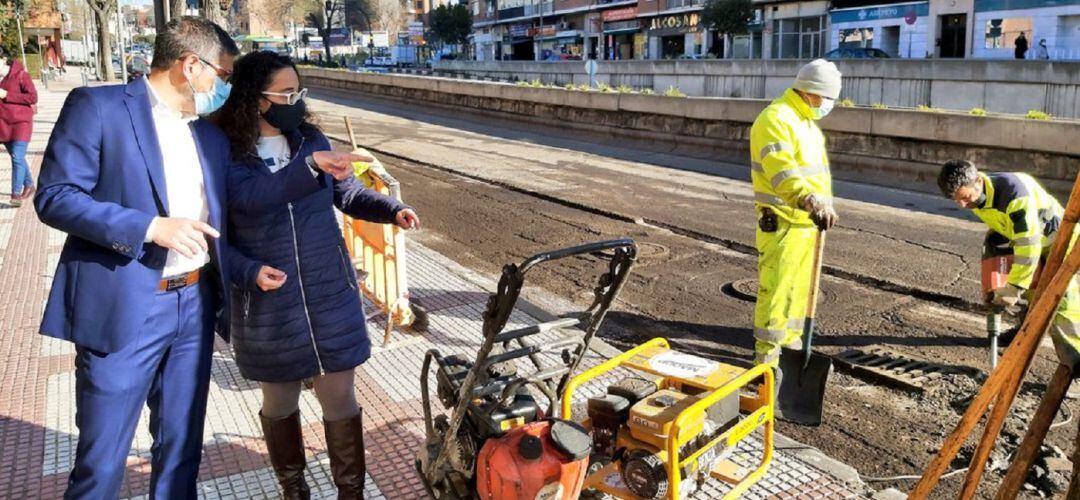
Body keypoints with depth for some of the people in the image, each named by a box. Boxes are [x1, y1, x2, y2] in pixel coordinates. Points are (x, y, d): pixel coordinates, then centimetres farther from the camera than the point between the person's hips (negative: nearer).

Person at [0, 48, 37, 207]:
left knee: (17, 157, -13)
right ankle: (29, 185, 29)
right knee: (17, 157, 14)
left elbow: (33, 97, -15)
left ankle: (16, 194, -12)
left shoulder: (21, 75, -9)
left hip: (21, 122, -6)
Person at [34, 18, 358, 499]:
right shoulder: (97, 107, -7)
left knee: (182, 446, 18)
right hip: (123, 309, -6)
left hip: (194, 305, 6)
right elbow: (54, 197, -12)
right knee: (101, 461, 6)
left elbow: (242, 193, 15)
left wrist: (312, 169, 6)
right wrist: (151, 226, -20)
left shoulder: (211, 134, 12)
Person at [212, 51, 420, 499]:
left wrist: (391, 209, -2)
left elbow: (346, 192, 13)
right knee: (279, 403, 17)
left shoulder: (312, 141, -1)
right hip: (268, 308, -2)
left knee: (340, 398, 7)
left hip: (330, 298, 2)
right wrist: (249, 272, -21)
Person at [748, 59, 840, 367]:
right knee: (776, 289, -7)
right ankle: (766, 357, 1)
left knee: (800, 287, 16)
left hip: (807, 220, 10)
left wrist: (824, 206, 20)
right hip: (781, 222, -10)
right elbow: (783, 171, -31)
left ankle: (791, 344, 29)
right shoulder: (776, 119, -16)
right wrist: (812, 202, -43)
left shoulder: (807, 121, 18)